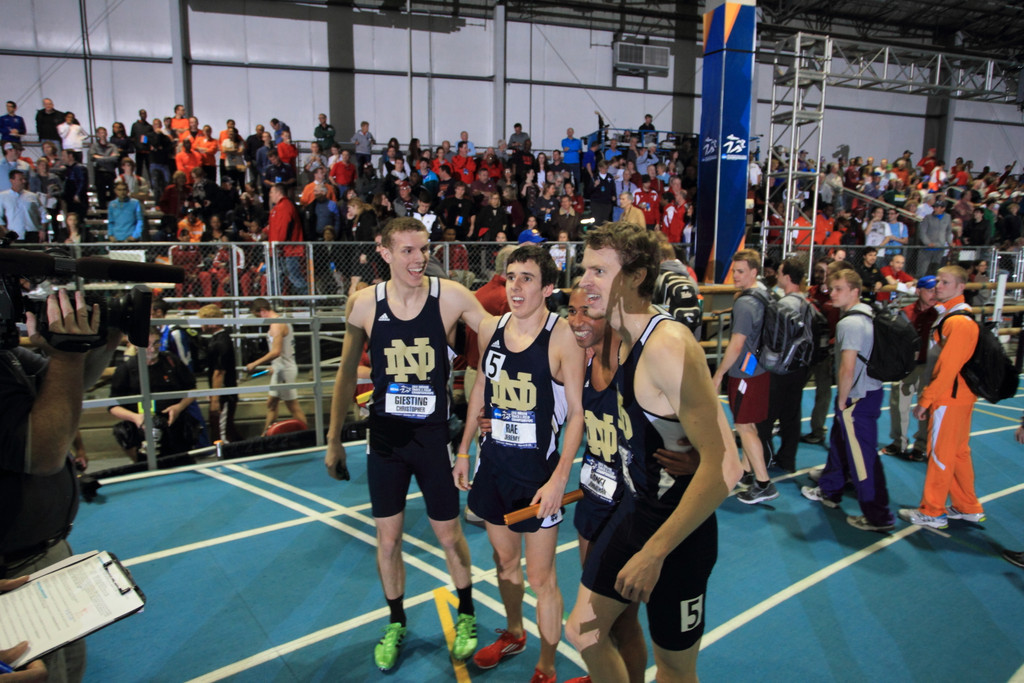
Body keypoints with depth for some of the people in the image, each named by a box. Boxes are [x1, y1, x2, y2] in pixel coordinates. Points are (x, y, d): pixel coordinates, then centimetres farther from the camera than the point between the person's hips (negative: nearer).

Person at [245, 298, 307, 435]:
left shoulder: (277, 325, -17)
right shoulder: (282, 322, 14)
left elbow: (276, 352, -25)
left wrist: (255, 364, -19)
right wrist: (274, 366, 24)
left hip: (285, 370, -10)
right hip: (281, 369, 10)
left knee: (293, 406, -5)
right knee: (271, 403, 14)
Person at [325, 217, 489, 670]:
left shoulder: (450, 296, -12)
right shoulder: (364, 304, -7)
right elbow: (347, 374, 4)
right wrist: (333, 439, 8)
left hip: (434, 436, -1)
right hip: (385, 438, 1)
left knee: (449, 535, 12)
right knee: (387, 538, 13)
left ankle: (466, 615, 38)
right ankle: (396, 623, 37)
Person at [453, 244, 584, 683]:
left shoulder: (563, 337, -16)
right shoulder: (490, 329, 1)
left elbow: (578, 412, -14)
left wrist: (559, 478, -20)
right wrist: (464, 451, 12)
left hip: (538, 468, -5)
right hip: (495, 462, 6)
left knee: (540, 577, 5)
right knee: (504, 560, 22)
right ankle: (513, 635, 47)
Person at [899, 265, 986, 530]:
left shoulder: (957, 322, -20)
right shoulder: (946, 315, 12)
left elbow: (948, 367, -23)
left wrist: (925, 400, -18)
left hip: (950, 397, -10)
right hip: (958, 395, 10)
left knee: (940, 454, 0)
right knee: (958, 451, 18)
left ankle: (932, 513, 10)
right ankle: (969, 508, 29)